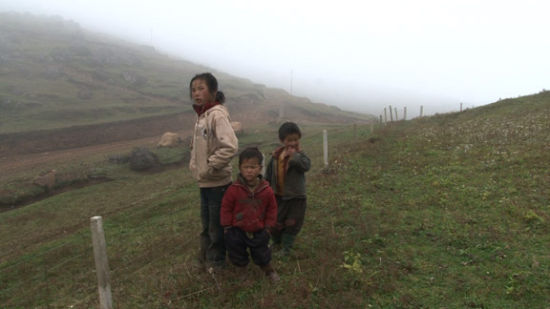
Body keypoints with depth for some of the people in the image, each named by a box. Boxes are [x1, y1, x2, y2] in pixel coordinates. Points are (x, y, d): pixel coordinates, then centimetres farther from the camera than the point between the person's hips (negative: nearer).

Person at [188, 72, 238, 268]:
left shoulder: (218, 114, -18)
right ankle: (206, 256, 40)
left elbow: (230, 147, -29)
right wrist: (195, 164, 9)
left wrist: (209, 168, -21)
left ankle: (216, 261, 27)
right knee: (207, 222, 22)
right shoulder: (201, 115, 7)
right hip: (204, 182, 8)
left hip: (217, 182, -8)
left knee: (216, 224, 8)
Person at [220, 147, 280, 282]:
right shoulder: (234, 189, -18)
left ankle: (269, 270, 43)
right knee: (239, 259, 14)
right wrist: (227, 226, -4)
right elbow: (226, 207, -7)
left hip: (258, 231, 1)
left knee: (262, 254, 17)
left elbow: (272, 208, 1)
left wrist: (268, 226, 1)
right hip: (237, 230, 0)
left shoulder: (266, 190, -13)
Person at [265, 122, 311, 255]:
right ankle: (276, 242, 40)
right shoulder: (276, 156, -2)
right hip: (278, 196, 3)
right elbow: (269, 175, 8)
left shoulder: (299, 155, -10)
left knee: (292, 224, 8)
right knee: (275, 223, 13)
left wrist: (294, 155, -33)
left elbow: (306, 166, -33)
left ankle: (286, 247, 27)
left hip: (296, 197, -3)